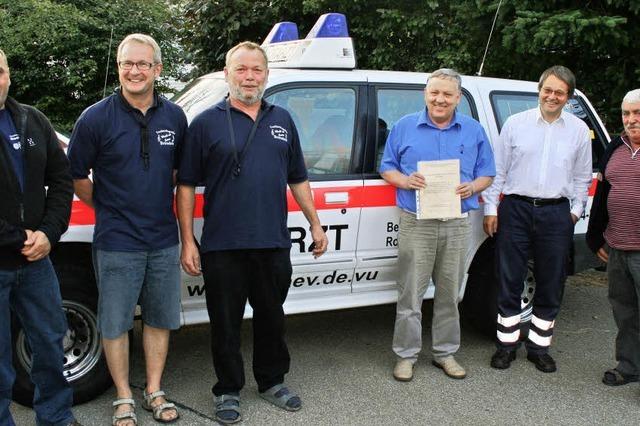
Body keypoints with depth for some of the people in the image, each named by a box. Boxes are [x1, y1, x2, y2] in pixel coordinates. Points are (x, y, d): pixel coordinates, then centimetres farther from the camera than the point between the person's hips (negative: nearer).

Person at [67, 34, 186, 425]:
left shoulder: (174, 116, 2)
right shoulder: (96, 118, -9)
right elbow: (77, 175, 0)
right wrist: (107, 209, 6)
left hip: (164, 239, 4)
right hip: (117, 243, -3)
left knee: (160, 319, 13)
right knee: (115, 323, 6)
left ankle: (154, 392, 29)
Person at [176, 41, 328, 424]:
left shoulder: (282, 120, 11)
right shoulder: (207, 123, -1)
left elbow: (298, 179, 16)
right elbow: (187, 185, -2)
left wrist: (315, 224, 12)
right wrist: (188, 240, -7)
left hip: (274, 244, 3)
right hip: (223, 246, -3)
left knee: (272, 317, 15)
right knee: (226, 323, 8)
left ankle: (272, 381, 33)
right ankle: (229, 390, 24)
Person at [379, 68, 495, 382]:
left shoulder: (474, 131, 9)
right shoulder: (405, 127, 5)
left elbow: (487, 173, 12)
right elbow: (387, 168, 8)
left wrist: (472, 187, -9)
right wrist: (405, 181, -12)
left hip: (457, 226, 2)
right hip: (415, 224, -2)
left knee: (449, 294, 10)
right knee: (410, 293, 0)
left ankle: (445, 353, 23)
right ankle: (406, 355, 12)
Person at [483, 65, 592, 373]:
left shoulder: (578, 130, 9)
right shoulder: (516, 123, 4)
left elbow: (582, 177, 15)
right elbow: (497, 170, 6)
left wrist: (575, 210, 7)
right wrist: (491, 208, 2)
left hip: (556, 214, 1)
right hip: (516, 211, -1)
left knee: (550, 286, 7)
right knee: (509, 282, 4)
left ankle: (539, 347, 22)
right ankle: (507, 345, 18)